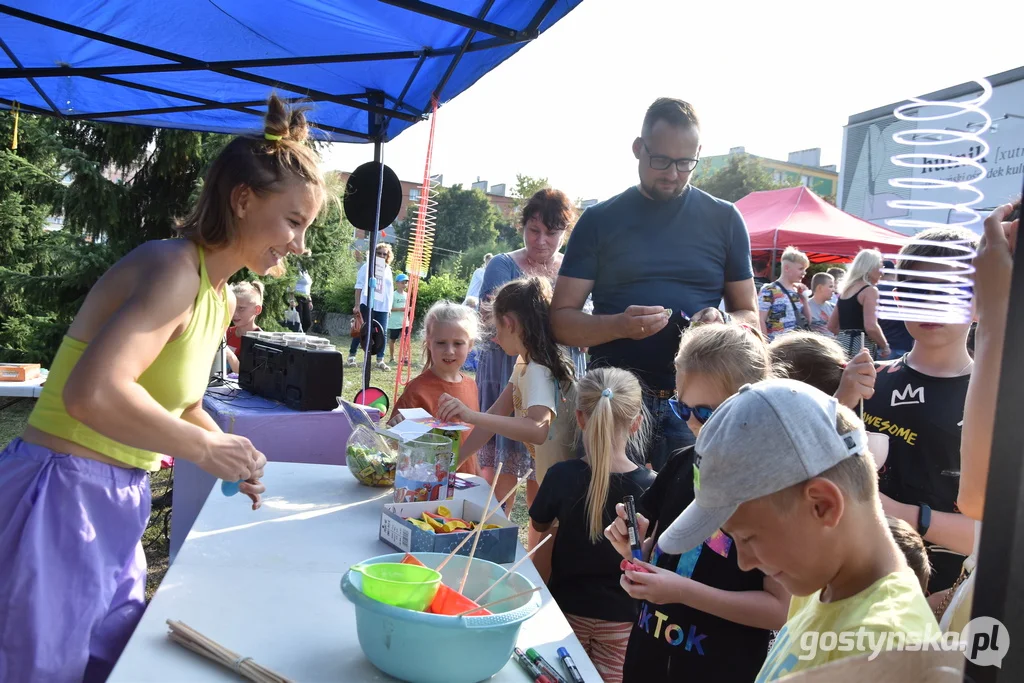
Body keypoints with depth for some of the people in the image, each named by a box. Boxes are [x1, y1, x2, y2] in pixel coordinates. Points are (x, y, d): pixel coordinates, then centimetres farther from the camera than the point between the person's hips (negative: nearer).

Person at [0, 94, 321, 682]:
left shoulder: (223, 300, 11)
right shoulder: (174, 268, -18)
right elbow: (93, 393, -31)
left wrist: (236, 460, 8)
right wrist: (207, 448, -20)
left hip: (116, 508, 9)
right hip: (60, 505, -9)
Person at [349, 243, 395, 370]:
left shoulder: (388, 270, 14)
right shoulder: (367, 266, 0)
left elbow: (390, 290, 18)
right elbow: (359, 286, -4)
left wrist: (389, 307, 13)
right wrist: (357, 305, -10)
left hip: (382, 307, 4)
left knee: (382, 333, 1)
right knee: (362, 331, 0)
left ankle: (380, 360, 5)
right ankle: (351, 356, 12)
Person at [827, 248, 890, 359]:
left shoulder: (845, 290, 16)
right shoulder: (869, 290, -7)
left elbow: (831, 326, 19)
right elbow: (871, 327, -19)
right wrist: (885, 346, -6)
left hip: (842, 344, 9)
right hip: (860, 347, -9)